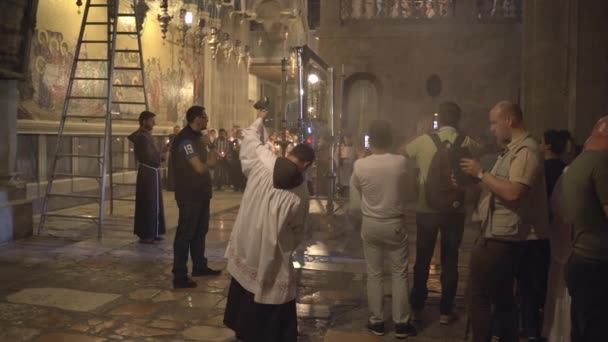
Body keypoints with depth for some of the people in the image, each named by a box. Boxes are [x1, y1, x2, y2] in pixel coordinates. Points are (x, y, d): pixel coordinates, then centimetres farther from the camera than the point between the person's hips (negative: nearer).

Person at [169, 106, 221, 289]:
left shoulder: (196, 136, 12)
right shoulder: (185, 139, -19)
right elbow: (200, 167, -22)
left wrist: (208, 162, 1)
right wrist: (210, 162, -4)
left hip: (200, 191, 10)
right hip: (189, 194, -10)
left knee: (200, 231, 18)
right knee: (185, 233, -5)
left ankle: (199, 266, 31)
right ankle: (179, 276, 0)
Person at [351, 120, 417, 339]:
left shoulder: (359, 165, -12)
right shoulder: (400, 162, -13)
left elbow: (356, 195, 3)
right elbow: (407, 188, 5)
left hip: (370, 224, 1)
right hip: (395, 224, -1)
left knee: (374, 274, 11)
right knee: (400, 274, 10)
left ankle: (377, 322, 19)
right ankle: (401, 324, 16)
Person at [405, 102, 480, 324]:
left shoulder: (423, 141, -7)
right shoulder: (467, 143, -4)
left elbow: (401, 154, 10)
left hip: (427, 209, 0)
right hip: (455, 210, 0)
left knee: (422, 259, 12)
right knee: (450, 260, 11)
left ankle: (416, 308, 21)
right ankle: (445, 311, 17)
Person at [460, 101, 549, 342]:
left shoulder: (526, 150, -16)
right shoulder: (513, 150, 17)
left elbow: (512, 192, -28)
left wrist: (481, 173, -19)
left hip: (503, 238, -10)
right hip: (501, 236, 10)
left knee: (478, 294, -4)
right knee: (501, 295, 18)